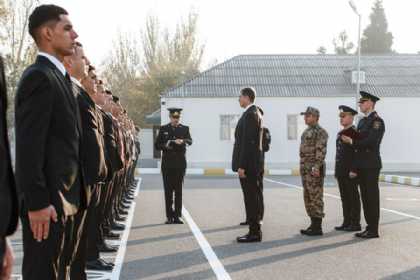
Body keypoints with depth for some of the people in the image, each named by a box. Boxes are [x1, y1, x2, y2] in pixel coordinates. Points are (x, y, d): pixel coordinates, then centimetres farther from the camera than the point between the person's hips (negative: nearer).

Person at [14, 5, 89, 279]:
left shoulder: (59, 76, 17)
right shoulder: (39, 76, -13)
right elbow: (29, 147, -20)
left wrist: (76, 193, 16)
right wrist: (37, 202, -22)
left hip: (66, 197, 9)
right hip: (48, 200, -9)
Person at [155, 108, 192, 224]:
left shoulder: (185, 128, 8)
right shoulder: (163, 129, 8)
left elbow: (190, 141, -9)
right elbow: (157, 145, 7)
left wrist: (182, 141, -30)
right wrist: (166, 145, -12)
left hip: (180, 163, 0)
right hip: (167, 163, 0)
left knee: (178, 190, 0)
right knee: (168, 190, 2)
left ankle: (177, 216, 5)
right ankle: (169, 216, 6)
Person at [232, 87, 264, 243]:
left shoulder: (250, 114, -15)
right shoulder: (255, 112, 17)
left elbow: (248, 142, -21)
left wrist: (242, 166, -21)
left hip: (248, 165, -10)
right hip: (253, 164, 10)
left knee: (251, 199, -6)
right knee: (253, 198, 11)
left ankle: (254, 233, -1)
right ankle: (255, 231, 16)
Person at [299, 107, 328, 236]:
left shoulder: (320, 132, -11)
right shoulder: (307, 131, 18)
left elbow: (321, 151, -19)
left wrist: (316, 167, -24)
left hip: (314, 169, -10)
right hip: (305, 169, 10)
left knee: (316, 197, -7)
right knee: (308, 197, 13)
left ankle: (317, 227, -3)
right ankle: (313, 224, 21)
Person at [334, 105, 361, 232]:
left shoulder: (355, 133, -10)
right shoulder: (340, 133, 17)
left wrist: (354, 170, -20)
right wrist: (336, 170, 16)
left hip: (351, 172, -8)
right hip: (341, 172, 8)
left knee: (353, 198, -2)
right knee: (345, 198, 11)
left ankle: (355, 224, 2)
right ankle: (347, 222, 16)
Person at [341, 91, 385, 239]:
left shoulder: (377, 121, -11)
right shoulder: (362, 121, 17)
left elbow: (371, 142, -21)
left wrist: (352, 142, -14)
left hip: (371, 166, -9)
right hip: (361, 165, 9)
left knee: (372, 197, -4)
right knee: (365, 197, 10)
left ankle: (373, 230, 0)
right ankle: (370, 227, 17)